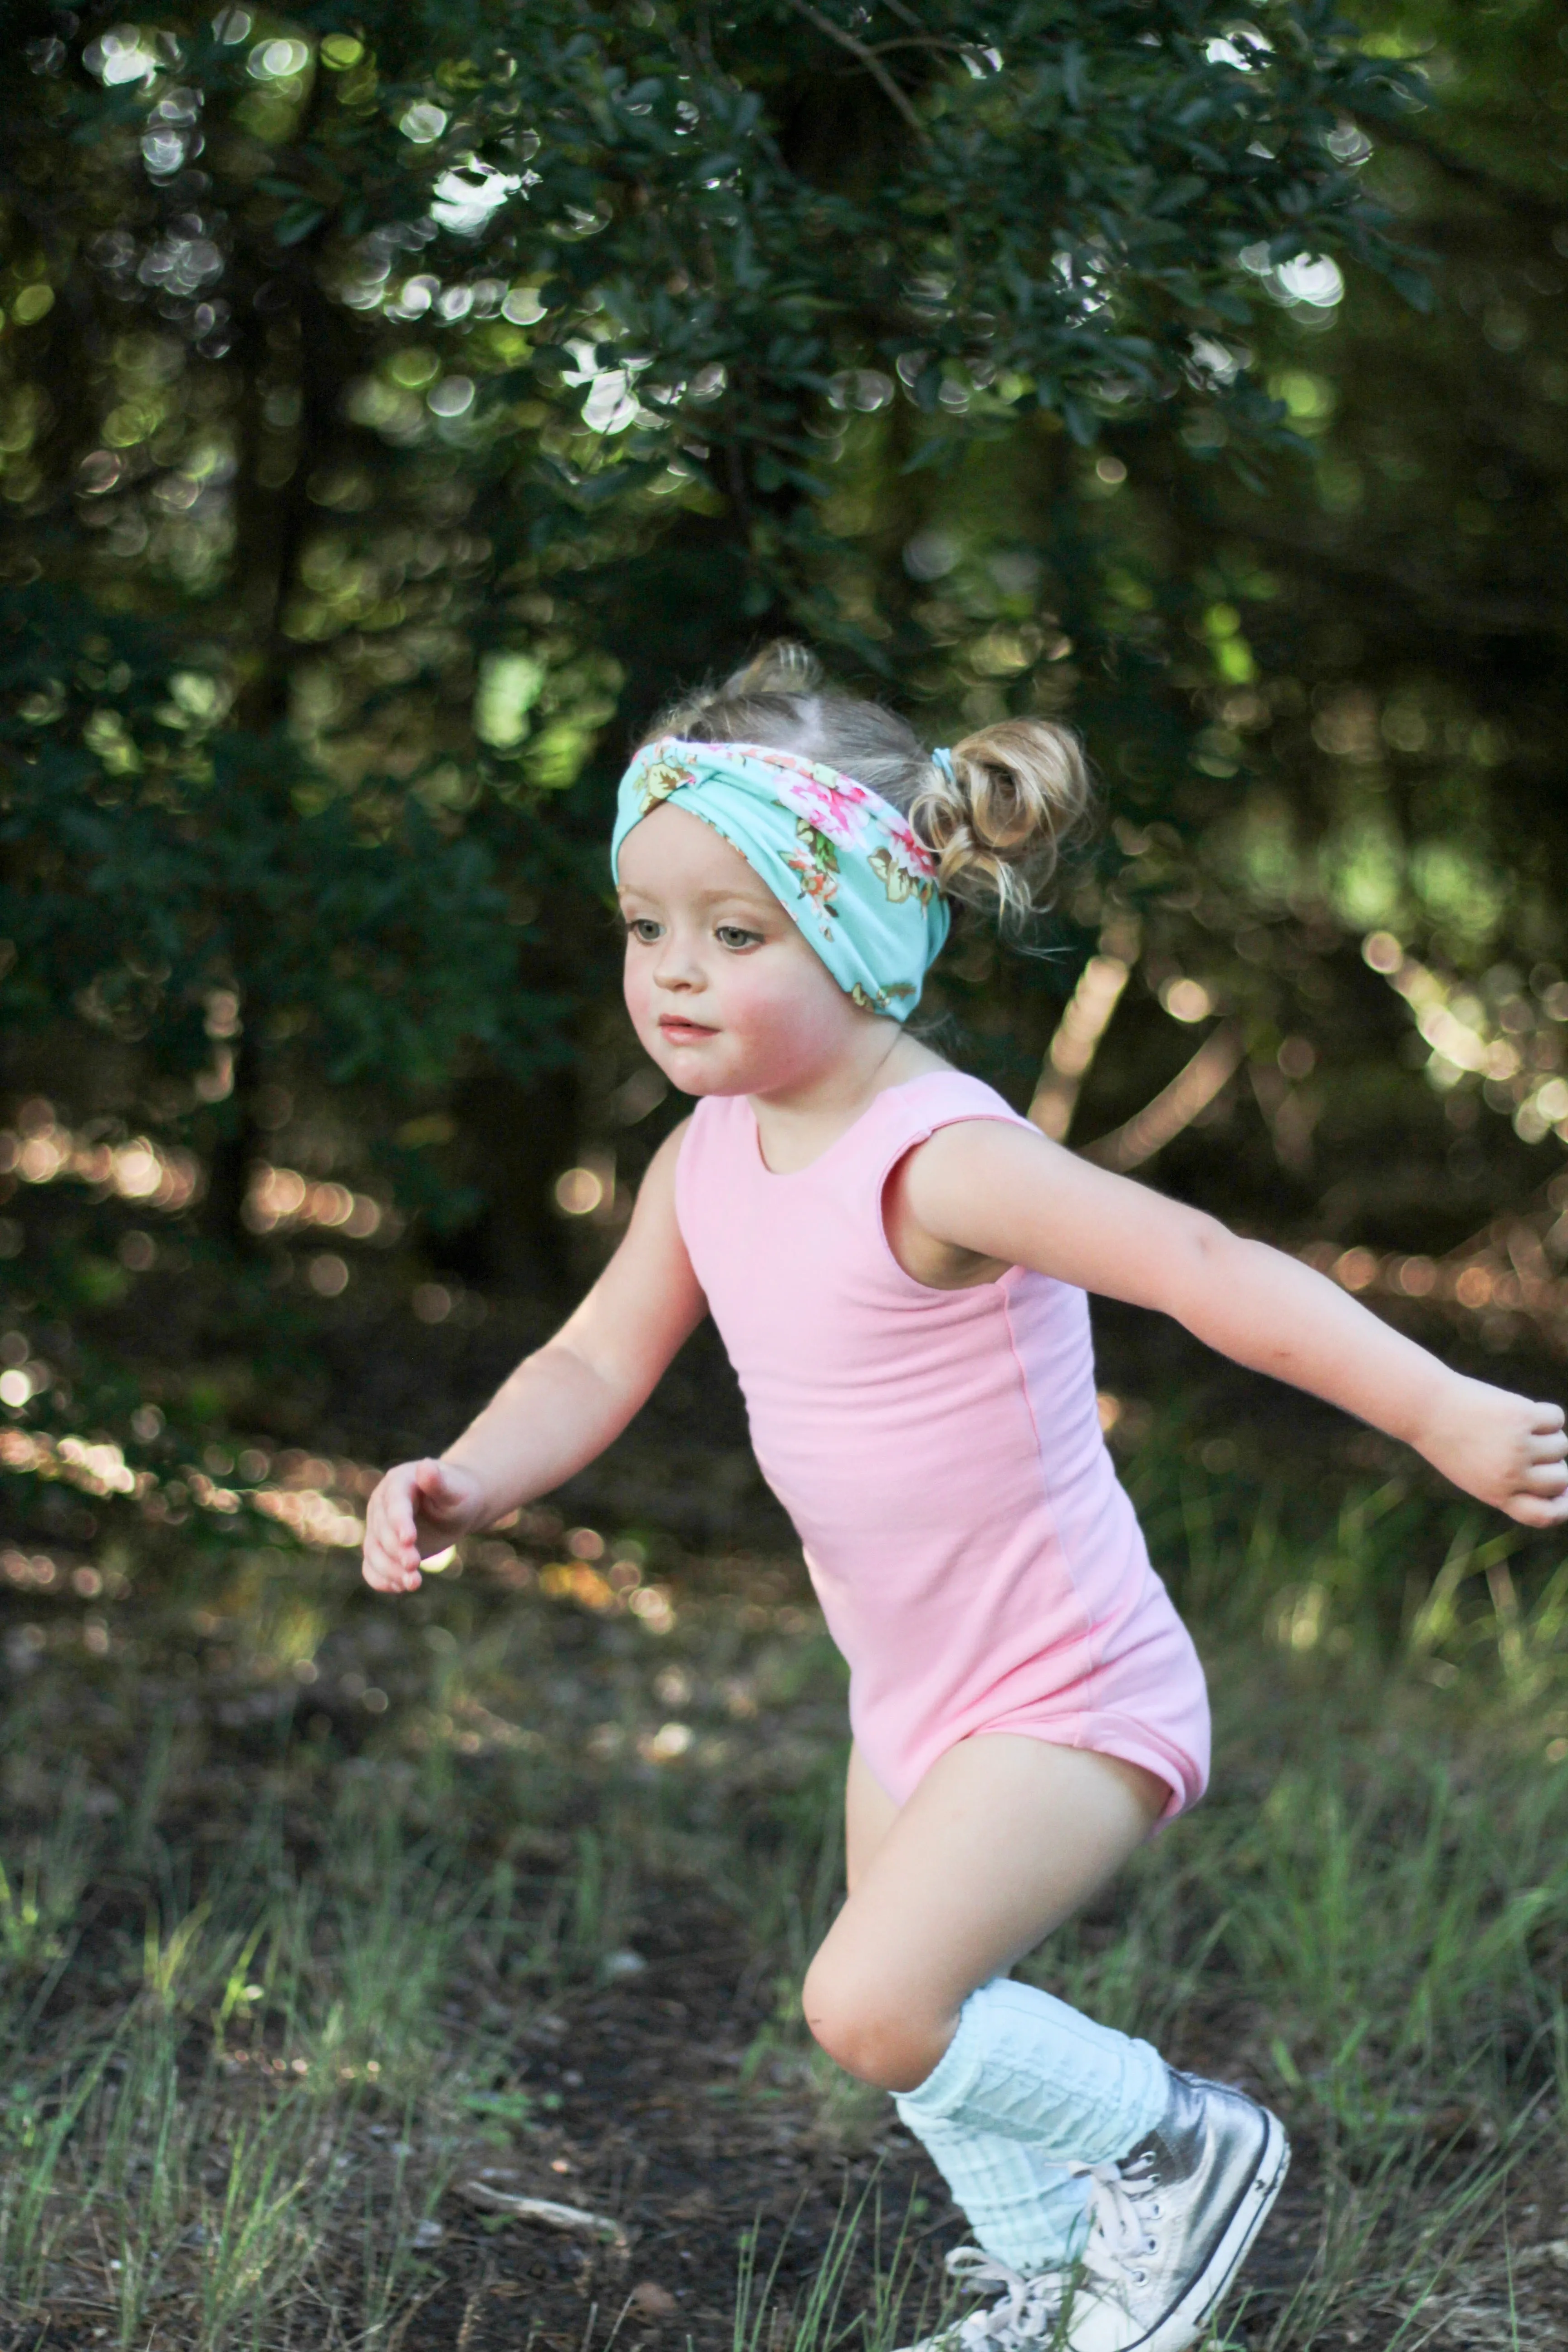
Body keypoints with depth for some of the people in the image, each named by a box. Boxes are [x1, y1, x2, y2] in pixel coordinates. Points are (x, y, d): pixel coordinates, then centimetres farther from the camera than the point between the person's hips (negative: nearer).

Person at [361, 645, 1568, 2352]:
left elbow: (1212, 1271, -37)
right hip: (912, 1693, 9)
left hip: (1068, 1698, -9)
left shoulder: (938, 1160, -28)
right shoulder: (709, 1159, -3)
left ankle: (1179, 2146, 6)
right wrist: (459, 1486, -16)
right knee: (916, 2029, 23)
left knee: (870, 2006, -20)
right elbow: (596, 1363, 3)